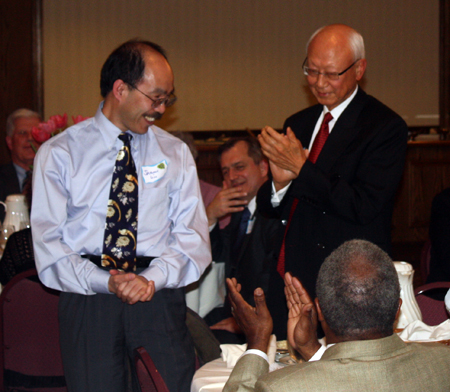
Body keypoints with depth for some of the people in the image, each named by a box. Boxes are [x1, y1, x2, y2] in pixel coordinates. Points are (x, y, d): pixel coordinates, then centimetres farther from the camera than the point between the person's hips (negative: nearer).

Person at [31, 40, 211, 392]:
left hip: (159, 297, 2)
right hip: (87, 300, -1)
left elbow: (192, 237, 3)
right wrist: (106, 282, -18)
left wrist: (153, 278, -15)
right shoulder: (59, 154, 3)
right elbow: (49, 247, -3)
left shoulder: (175, 154, 11)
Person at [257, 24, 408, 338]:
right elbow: (267, 207, 15)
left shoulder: (386, 127, -7)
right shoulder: (299, 124, 14)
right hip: (288, 277, 6)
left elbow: (365, 207, -18)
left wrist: (302, 168, -16)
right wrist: (280, 181, -8)